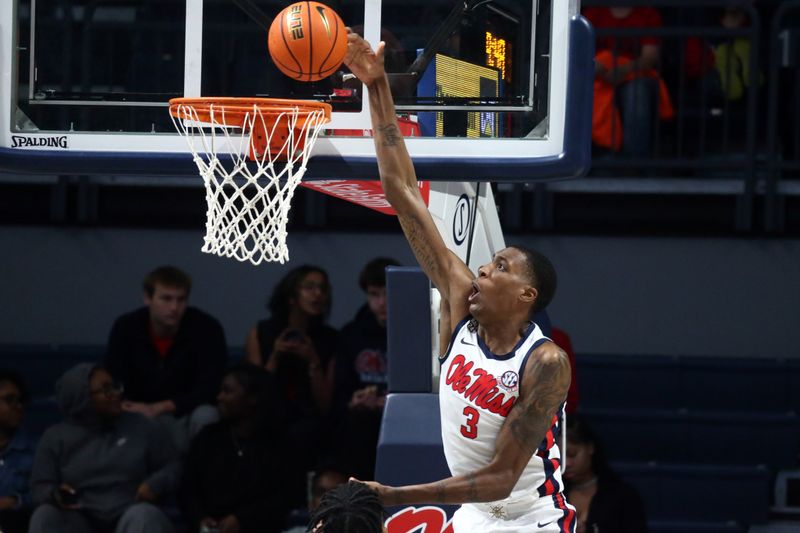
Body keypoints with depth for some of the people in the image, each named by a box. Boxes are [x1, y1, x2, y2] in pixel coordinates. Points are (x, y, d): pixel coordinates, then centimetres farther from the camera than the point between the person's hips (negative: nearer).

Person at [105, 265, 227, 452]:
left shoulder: (207, 328, -15)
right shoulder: (126, 328, -9)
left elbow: (209, 390, -20)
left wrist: (158, 408, -31)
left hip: (187, 416, -2)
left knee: (206, 416, -35)